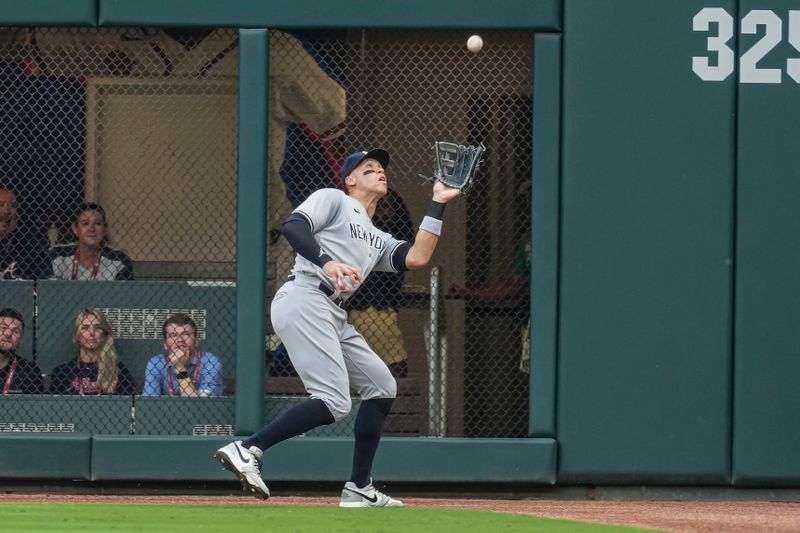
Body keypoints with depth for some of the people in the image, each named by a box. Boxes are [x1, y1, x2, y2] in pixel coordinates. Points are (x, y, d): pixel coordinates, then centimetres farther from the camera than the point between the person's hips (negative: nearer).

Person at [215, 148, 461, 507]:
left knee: (382, 386, 12)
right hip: (304, 301, -10)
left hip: (333, 318, 10)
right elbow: (292, 226, -10)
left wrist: (437, 205, 17)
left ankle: (359, 489, 14)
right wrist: (327, 262, -27)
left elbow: (416, 258, 10)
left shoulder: (377, 241, 29)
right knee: (333, 402, -22)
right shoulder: (333, 200, 8)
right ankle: (247, 450, -24)